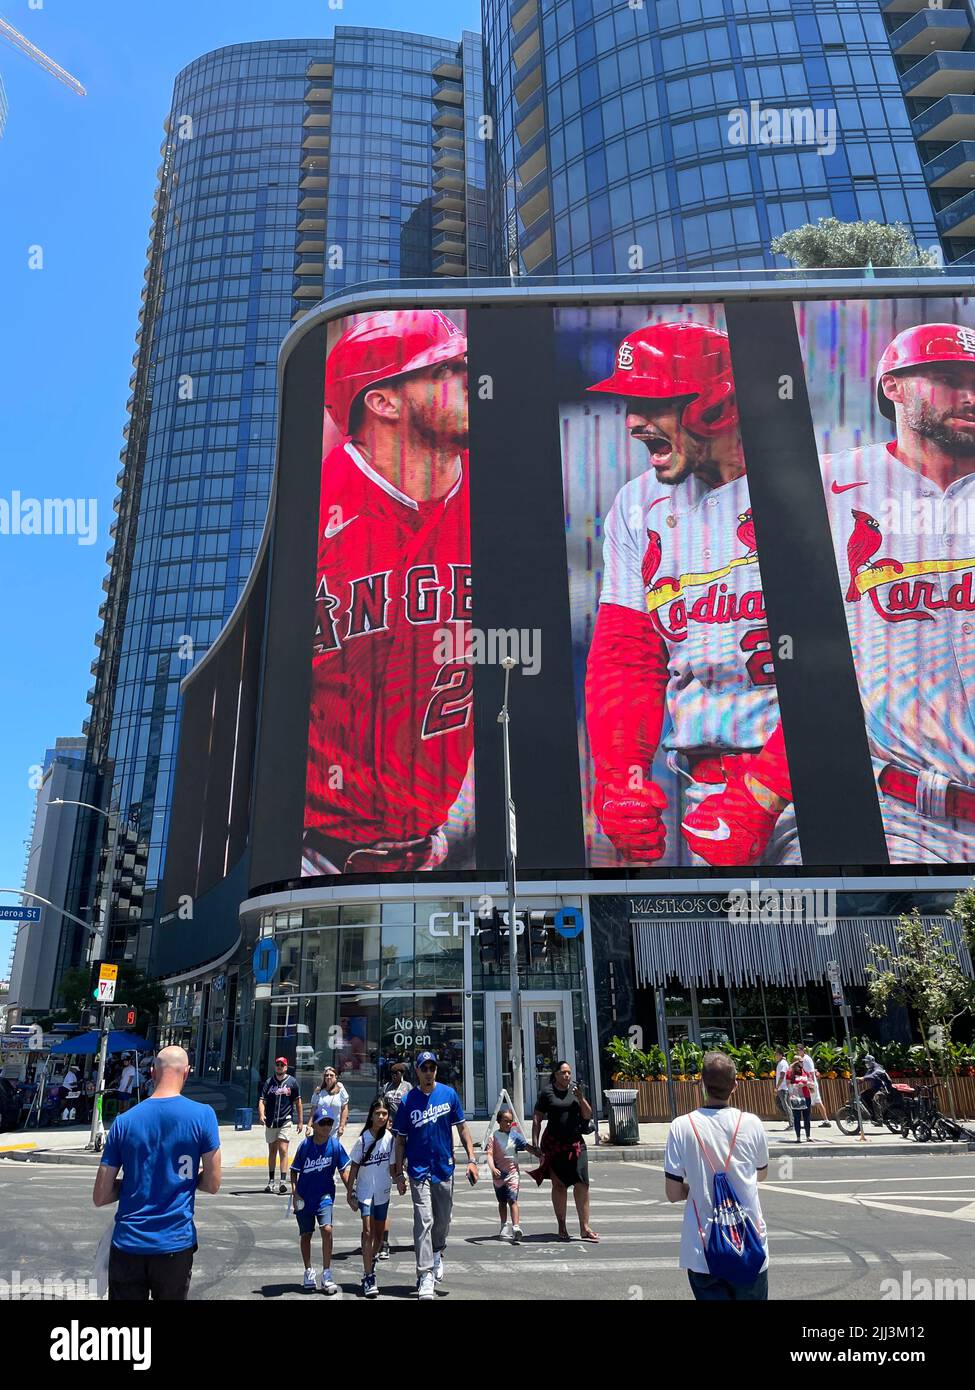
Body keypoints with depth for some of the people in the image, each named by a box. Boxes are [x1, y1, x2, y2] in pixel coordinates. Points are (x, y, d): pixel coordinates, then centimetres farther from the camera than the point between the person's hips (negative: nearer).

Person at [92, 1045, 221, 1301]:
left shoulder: (124, 1121, -2)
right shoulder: (202, 1115, -9)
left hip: (128, 1244, 1)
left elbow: (100, 1197, 1)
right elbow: (212, 1184, -4)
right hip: (175, 1245, -1)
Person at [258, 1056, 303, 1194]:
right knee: (272, 1151, 12)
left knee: (283, 1150, -12)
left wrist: (300, 1121, 3)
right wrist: (261, 1115, -22)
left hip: (285, 1121, -3)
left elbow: (297, 1101, 5)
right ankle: (271, 1181, 23)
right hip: (270, 1122, 3)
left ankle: (283, 1181, -14)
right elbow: (261, 1100, -3)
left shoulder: (292, 1082, 0)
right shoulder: (268, 1082, 4)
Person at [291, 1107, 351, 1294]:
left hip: (325, 1195, -1)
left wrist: (350, 1192, -8)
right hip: (304, 1196, 1)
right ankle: (309, 1272, 31)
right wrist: (294, 1193, -8)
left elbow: (343, 1170, -2)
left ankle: (327, 1275, -5)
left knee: (327, 1229, -16)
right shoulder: (305, 1145, -12)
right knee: (305, 1235, 10)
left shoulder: (334, 1144, -10)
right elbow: (295, 1171, -1)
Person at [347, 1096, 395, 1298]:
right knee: (368, 1232, -11)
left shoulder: (390, 1138, -7)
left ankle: (371, 1262, 37)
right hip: (365, 1191, -3)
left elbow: (392, 1166, 5)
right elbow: (354, 1167, -5)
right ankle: (369, 1278, -7)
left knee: (380, 1232, 14)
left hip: (383, 1192, 3)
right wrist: (350, 1193, -4)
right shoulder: (363, 1139, -13)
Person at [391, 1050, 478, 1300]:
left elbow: (462, 1128, 4)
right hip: (419, 1170, -2)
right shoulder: (407, 1101, -4)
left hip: (445, 1168, 2)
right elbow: (400, 1140, 2)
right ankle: (426, 1275, -1)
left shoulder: (449, 1094, -2)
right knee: (424, 1222, -9)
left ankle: (437, 1255, 42)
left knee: (443, 1221, 16)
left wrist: (471, 1159, -2)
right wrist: (398, 1173, 0)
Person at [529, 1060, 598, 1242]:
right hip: (554, 1144, -2)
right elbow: (537, 1119, 0)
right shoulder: (547, 1092, -2)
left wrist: (581, 1098, -9)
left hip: (576, 1143, 3)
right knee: (559, 1185, 4)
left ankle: (585, 1227, 3)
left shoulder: (576, 1089, 7)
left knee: (582, 1184, -4)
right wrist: (535, 1143, -6)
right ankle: (562, 1228, 15)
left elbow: (588, 1115, 7)